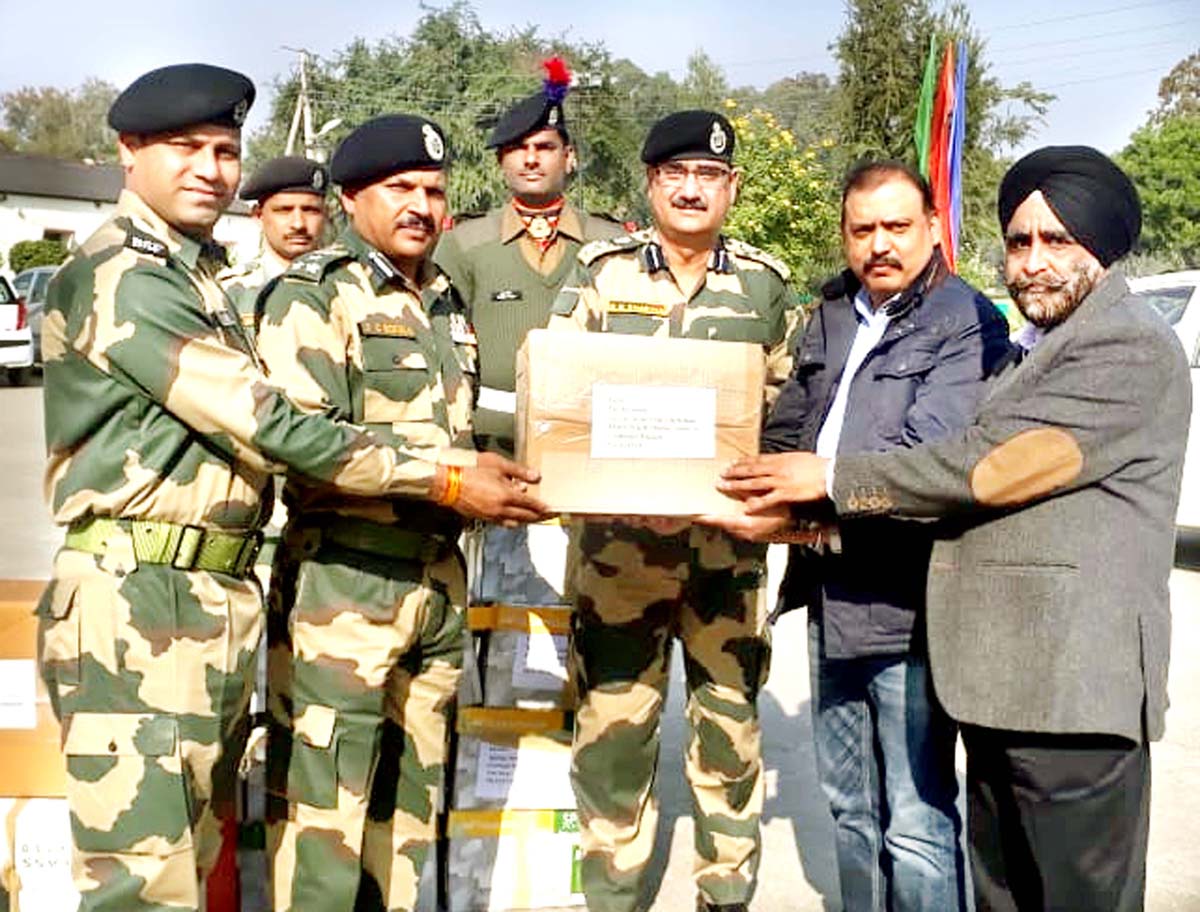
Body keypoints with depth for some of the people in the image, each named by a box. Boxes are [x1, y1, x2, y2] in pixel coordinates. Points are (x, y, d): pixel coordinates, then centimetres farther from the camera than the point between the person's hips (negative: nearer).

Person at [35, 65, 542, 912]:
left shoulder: (195, 272, 19)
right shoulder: (124, 275, -11)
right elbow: (264, 423, -17)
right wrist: (443, 482, -13)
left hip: (221, 599, 9)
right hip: (139, 599, -9)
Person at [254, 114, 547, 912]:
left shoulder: (445, 300, 17)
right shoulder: (314, 295, -7)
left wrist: (502, 468, 6)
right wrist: (444, 469, -20)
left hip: (442, 573, 7)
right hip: (345, 577, -7)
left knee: (415, 783, 17)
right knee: (326, 797, -1)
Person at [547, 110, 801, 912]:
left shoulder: (768, 284, 7)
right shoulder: (601, 273, 4)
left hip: (730, 537, 1)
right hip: (620, 533, 0)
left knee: (730, 720, 11)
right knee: (613, 722, 6)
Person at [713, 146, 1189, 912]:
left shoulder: (1129, 349, -12)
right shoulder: (1043, 349, 20)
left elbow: (988, 465, -19)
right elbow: (985, 480, 23)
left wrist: (832, 477, -12)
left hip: (1072, 688, -9)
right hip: (1004, 680, 10)